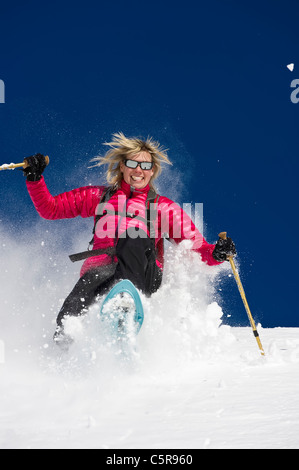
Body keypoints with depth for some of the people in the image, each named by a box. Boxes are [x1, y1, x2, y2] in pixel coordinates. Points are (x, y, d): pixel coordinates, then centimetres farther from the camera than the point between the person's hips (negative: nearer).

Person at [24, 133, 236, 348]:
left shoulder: (164, 208, 16)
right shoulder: (98, 197, 20)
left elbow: (198, 249, 10)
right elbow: (50, 209, 22)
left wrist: (217, 253, -11)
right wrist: (35, 177, 8)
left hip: (144, 278, -1)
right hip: (100, 268, 1)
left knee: (134, 234, -31)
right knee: (96, 277, -36)